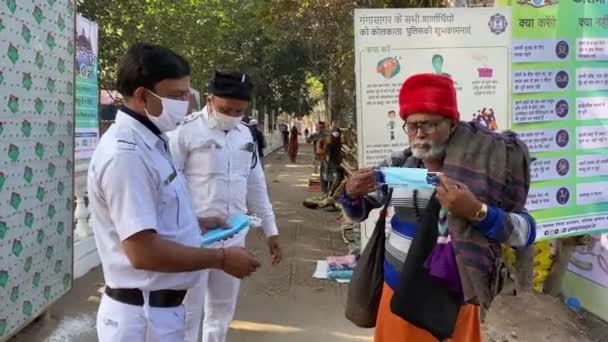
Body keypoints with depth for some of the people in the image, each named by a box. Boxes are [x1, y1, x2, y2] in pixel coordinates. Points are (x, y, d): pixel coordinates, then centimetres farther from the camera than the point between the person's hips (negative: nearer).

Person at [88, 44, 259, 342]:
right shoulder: (126, 153, -24)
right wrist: (221, 259, -20)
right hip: (143, 316, -9)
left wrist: (195, 223, 12)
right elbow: (143, 251, -28)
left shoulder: (147, 143, 8)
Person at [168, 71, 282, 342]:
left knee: (222, 310, 17)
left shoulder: (244, 133, 10)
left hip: (234, 236, 6)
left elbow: (256, 185, 16)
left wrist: (270, 229, 17)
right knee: (188, 312, 2)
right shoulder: (186, 130, -9)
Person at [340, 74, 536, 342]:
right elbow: (358, 212, 10)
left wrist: (475, 211, -30)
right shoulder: (396, 165, 0)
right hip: (399, 291, 3)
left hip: (454, 300, -3)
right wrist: (351, 193, -13)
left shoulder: (481, 166, -11)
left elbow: (526, 232, -13)